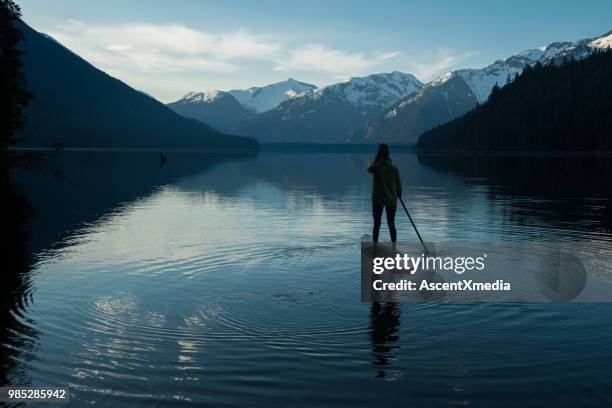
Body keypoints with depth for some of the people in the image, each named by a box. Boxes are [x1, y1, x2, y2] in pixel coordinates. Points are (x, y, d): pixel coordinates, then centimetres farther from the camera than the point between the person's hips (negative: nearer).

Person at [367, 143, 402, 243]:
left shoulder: (375, 167, -11)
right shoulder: (393, 168, -3)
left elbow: (369, 170, 12)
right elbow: (399, 184, 3)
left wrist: (377, 158, 9)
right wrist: (399, 195, 19)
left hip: (378, 199, -2)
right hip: (391, 199, 2)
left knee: (377, 225, 5)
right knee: (391, 224, 9)